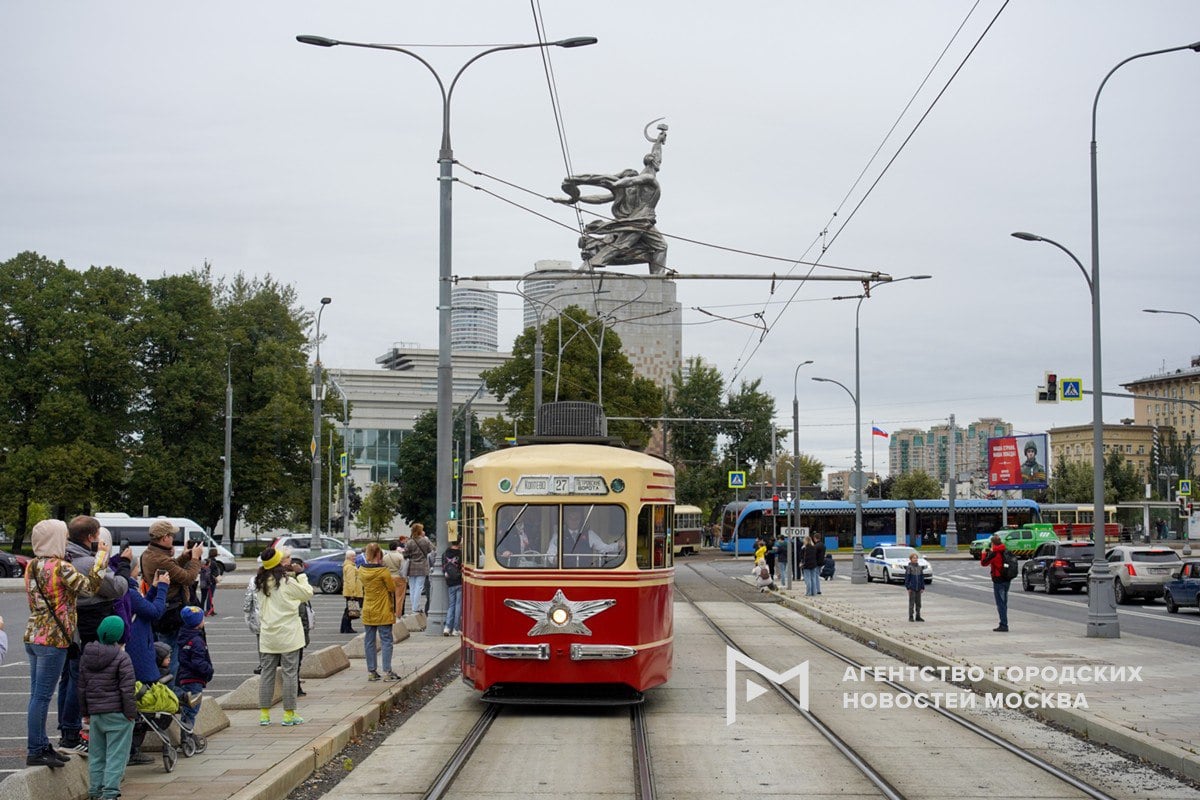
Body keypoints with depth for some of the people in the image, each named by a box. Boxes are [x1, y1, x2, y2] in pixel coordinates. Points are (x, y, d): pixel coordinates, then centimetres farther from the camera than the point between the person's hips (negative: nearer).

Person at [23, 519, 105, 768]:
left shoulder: (31, 566, 9)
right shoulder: (60, 567, -16)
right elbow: (90, 586, -19)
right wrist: (101, 558, -7)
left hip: (33, 636, 9)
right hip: (53, 640, -9)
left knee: (37, 695, 13)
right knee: (42, 697, -5)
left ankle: (40, 746, 20)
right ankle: (35, 752, -2)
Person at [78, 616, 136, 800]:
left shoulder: (86, 656, 7)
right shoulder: (121, 657, -12)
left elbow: (82, 686, 12)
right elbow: (127, 688, -14)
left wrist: (85, 710, 20)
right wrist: (131, 712, -6)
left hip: (95, 712, 6)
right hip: (117, 713, -6)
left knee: (96, 752, 14)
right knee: (116, 753, -2)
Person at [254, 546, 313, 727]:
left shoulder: (261, 583, 4)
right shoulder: (287, 582, -14)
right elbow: (308, 594, -4)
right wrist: (301, 575, 7)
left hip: (267, 635, 5)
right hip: (288, 635, -5)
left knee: (267, 672, 10)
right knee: (290, 673, 2)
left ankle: (264, 714, 12)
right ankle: (289, 714, 4)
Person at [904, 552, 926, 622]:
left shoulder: (920, 567, 9)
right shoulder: (909, 567, -6)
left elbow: (922, 578, 12)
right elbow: (907, 578, -7)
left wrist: (922, 587, 7)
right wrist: (908, 587, -12)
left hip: (918, 588, 5)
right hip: (912, 588, -5)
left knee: (918, 603, 9)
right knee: (911, 603, -1)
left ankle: (918, 617, 16)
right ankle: (911, 617, 5)